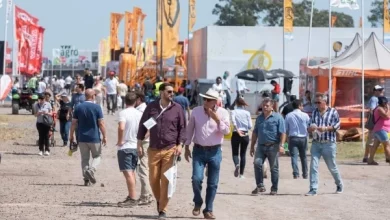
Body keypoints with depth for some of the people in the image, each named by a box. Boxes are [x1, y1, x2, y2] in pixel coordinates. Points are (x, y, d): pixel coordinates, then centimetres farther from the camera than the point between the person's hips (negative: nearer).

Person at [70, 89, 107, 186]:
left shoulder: (78, 107, 1)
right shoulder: (97, 108, -7)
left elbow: (74, 123, 2)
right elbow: (101, 124, -9)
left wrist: (71, 136, 11)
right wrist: (104, 136, -1)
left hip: (82, 138, 3)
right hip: (94, 138, -3)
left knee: (84, 159, 10)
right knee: (97, 156, 14)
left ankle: (87, 180, 6)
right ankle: (91, 170, -12)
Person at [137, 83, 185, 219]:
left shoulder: (177, 108, 0)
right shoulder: (151, 107, 2)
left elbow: (182, 128, 4)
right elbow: (143, 125, 8)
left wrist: (180, 145, -6)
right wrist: (139, 144, 4)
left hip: (170, 150, -2)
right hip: (153, 149, 2)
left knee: (166, 180, -4)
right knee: (153, 179, 6)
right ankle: (159, 200, 33)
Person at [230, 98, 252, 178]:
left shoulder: (234, 112, -2)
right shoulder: (247, 113, 1)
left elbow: (233, 121, -21)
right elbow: (250, 126, -2)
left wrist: (237, 130, -18)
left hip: (236, 134, -1)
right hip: (245, 135, 1)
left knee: (235, 153, 7)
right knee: (243, 154, 11)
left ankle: (237, 164, -25)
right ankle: (241, 173, 8)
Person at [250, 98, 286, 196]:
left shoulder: (278, 117, -2)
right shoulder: (259, 118, 14)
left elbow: (282, 133, -7)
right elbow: (255, 133, 19)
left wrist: (281, 145, -17)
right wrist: (252, 146, 16)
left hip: (273, 146, -4)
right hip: (261, 146, 4)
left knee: (274, 168, 3)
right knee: (257, 163, -15)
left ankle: (274, 189, 12)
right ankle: (260, 186, -7)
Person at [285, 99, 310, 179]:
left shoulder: (288, 116, -1)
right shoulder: (305, 115, -4)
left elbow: (286, 129, 2)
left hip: (293, 138, -1)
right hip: (303, 138, 1)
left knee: (294, 156, -3)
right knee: (303, 157, 13)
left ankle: (296, 173, -16)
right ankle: (305, 174, 20)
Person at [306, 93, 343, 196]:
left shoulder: (333, 112, 0)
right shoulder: (314, 112, 11)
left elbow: (337, 125, -5)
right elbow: (310, 127, 14)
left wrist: (326, 128, -18)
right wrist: (310, 128, -10)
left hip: (328, 143, -3)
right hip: (316, 143, 3)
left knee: (332, 167, 8)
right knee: (313, 166, -8)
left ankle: (339, 185, 30)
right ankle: (313, 189, -7)